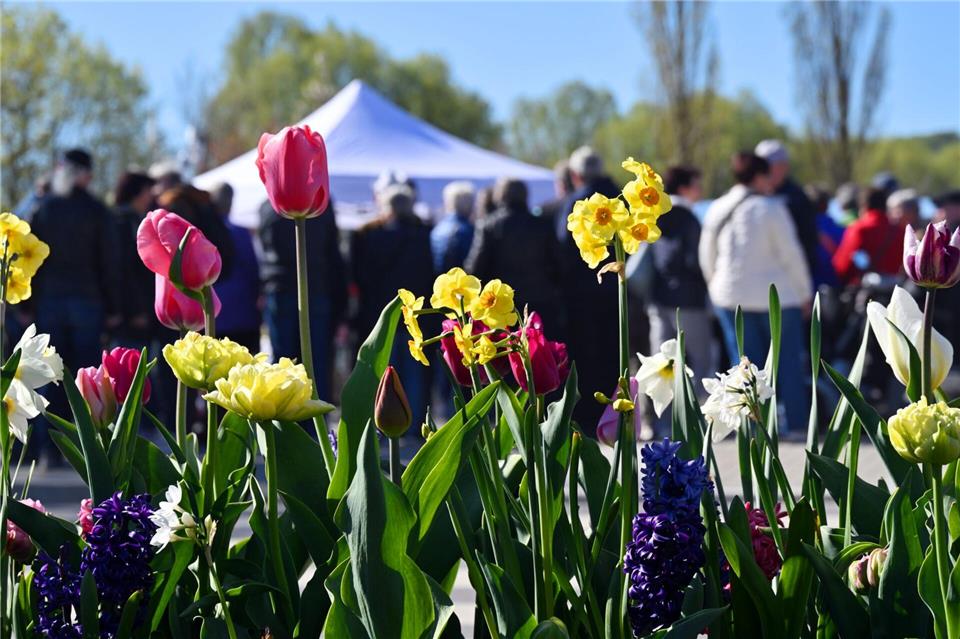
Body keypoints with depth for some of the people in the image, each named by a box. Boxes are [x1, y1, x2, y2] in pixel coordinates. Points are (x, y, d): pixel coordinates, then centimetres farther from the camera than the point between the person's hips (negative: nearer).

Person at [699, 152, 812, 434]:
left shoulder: (716, 210, 6)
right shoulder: (771, 208, -11)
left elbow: (707, 256, 12)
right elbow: (791, 254, -10)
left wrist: (717, 289, 24)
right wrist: (804, 293, 0)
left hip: (731, 296, 5)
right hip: (776, 295, -4)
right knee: (787, 361, 5)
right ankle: (794, 422, 7)